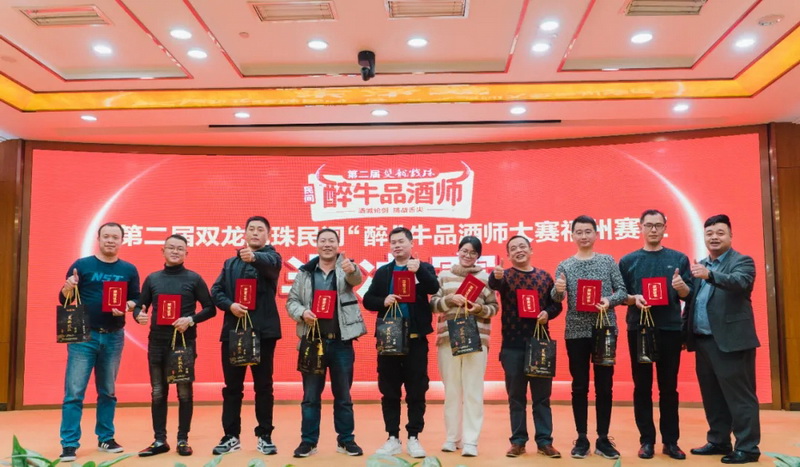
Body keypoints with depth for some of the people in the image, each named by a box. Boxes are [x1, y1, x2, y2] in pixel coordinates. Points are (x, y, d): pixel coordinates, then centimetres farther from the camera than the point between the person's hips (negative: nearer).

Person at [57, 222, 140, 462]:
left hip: (114, 337, 3)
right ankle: (69, 444, 3)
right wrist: (68, 288, -21)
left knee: (107, 391, 12)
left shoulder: (129, 270, 7)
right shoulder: (82, 265, 0)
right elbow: (64, 300, 1)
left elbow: (136, 300, 9)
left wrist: (127, 306, -13)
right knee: (74, 392, -3)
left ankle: (106, 438, 22)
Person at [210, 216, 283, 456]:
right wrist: (229, 304, -12)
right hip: (233, 330, 4)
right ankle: (231, 436, 18)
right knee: (232, 386, 8)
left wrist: (254, 257, -46)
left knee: (263, 386, 3)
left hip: (263, 330, -4)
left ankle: (265, 436, 13)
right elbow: (216, 290, 10)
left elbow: (270, 263, -23)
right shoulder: (230, 263, 17)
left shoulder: (270, 257, 2)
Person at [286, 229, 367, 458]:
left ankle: (346, 440, 20)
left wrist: (352, 270, -44)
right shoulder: (305, 272, 6)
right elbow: (291, 300, 8)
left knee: (343, 394, 9)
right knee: (311, 395, 7)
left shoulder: (345, 267, 2)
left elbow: (356, 279, -20)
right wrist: (301, 312, -14)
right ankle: (308, 440, 17)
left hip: (341, 341, -1)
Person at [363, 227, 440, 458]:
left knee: (416, 391, 3)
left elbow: (434, 288, -13)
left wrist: (419, 270, -29)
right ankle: (393, 439, 14)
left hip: (416, 338, -2)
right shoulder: (382, 272, 11)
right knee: (389, 391, 6)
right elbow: (368, 300, 6)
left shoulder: (424, 268, 6)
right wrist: (383, 301, -13)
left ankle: (413, 438, 12)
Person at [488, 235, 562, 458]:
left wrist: (548, 313, -11)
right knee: (516, 396, 6)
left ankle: (544, 441, 15)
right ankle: (518, 441, 16)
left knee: (542, 395, 7)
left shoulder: (544, 276, 8)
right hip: (513, 344, -1)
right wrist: (496, 276, -46)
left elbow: (557, 303, 10)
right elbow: (494, 284, -23)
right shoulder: (505, 275, 1)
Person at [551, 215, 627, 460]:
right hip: (576, 332, 0)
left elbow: (622, 291, 1)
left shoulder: (608, 261, 5)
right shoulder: (564, 266, 6)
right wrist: (558, 290, -23)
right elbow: (556, 299, -1)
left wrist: (610, 300, -19)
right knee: (579, 386, 5)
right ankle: (582, 439, 14)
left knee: (604, 385, 5)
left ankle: (603, 439, 15)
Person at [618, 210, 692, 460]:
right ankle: (647, 440, 12)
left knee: (669, 387, 6)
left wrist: (681, 286, -16)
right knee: (642, 386, 4)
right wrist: (634, 299, -16)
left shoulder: (679, 259, 7)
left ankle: (670, 441, 14)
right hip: (638, 329, 0)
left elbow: (689, 295, 5)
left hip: (670, 329, 0)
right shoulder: (628, 261, 5)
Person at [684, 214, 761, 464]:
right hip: (703, 341, 7)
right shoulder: (700, 266, 16)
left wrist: (710, 274, -43)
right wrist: (685, 332, 9)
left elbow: (740, 282, -26)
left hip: (731, 340, -7)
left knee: (739, 396, -1)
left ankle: (747, 447, 7)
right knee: (712, 396, 14)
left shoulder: (742, 261, -3)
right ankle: (718, 441, 25)